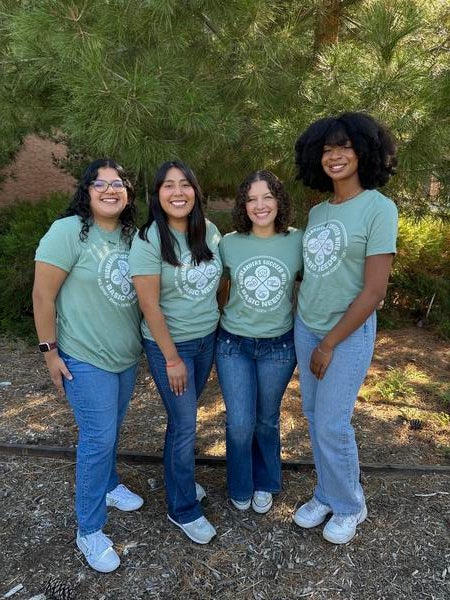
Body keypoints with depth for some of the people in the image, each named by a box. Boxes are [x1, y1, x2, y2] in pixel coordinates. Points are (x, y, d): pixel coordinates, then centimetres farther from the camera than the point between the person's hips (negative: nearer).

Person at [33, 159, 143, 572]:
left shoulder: (131, 234, 4)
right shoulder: (68, 231, -15)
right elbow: (43, 295, -14)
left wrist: (141, 340, 14)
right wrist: (50, 351, -13)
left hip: (128, 354, 6)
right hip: (86, 358, -6)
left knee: (111, 430, 21)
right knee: (98, 438, 0)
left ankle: (108, 486, 47)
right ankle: (89, 532, 19)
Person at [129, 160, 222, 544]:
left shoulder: (209, 231, -2)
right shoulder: (148, 240, -18)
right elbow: (150, 306, -17)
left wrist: (219, 328, 10)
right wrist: (172, 358, -14)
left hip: (208, 338, 5)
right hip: (168, 343, -5)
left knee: (184, 416, 19)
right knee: (185, 424, 4)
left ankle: (179, 478, 44)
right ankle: (184, 510, 25)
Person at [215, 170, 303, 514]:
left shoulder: (298, 241, -7)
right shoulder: (229, 244, -6)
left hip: (279, 346, 0)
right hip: (234, 345, 0)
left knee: (267, 420, 17)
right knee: (240, 425, 6)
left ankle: (264, 484, 43)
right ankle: (240, 487, 35)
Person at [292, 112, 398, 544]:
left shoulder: (378, 208, -12)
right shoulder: (317, 212, 6)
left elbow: (374, 291, -16)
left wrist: (329, 344, -12)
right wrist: (303, 322, 4)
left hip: (349, 333, -6)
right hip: (305, 326, 6)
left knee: (332, 424, 1)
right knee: (314, 417, 14)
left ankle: (349, 506, 28)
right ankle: (326, 495, 36)